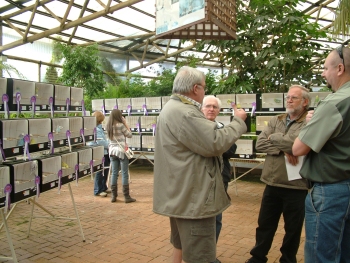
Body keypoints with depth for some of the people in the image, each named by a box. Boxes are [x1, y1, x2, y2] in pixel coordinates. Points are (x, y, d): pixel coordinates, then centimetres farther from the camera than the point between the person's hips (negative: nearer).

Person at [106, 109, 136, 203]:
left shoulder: (108, 126, 5)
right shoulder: (120, 125, -13)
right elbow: (130, 135, -4)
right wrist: (125, 123, 0)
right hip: (121, 151, -6)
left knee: (114, 173, 10)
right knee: (125, 174, 0)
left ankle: (113, 196, 13)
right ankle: (127, 197, 3)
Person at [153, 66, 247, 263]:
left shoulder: (172, 108, 15)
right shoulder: (184, 113, -22)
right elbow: (215, 143, -22)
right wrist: (238, 121, -10)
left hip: (180, 194, 11)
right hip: (192, 198, -11)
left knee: (183, 247, 24)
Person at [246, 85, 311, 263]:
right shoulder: (275, 121, 8)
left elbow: (297, 143, -25)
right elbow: (259, 144, -2)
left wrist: (273, 137, -8)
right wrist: (283, 150, -17)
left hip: (296, 187, -4)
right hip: (272, 184, 5)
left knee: (293, 229, 14)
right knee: (265, 225, 17)